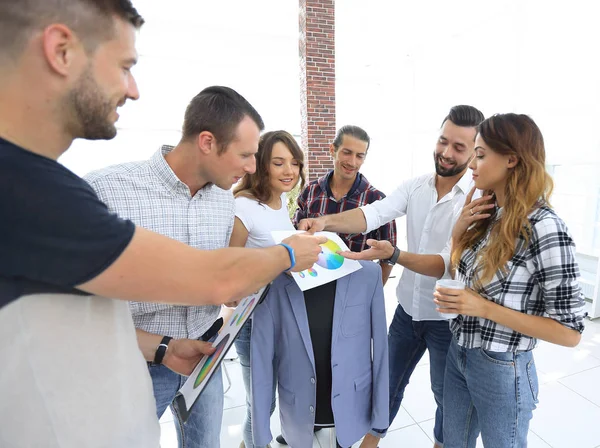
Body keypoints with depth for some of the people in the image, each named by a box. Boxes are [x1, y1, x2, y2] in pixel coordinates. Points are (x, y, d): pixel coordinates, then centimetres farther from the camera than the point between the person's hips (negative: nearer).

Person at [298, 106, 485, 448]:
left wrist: (393, 255, -42)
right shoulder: (414, 186, -3)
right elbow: (373, 214, -18)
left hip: (447, 318, -3)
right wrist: (327, 221, -36)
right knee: (389, 379, 21)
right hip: (407, 308, 4)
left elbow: (450, 264, -26)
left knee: (446, 393, 20)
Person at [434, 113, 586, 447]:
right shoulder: (489, 215, -1)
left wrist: (485, 309, -26)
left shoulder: (544, 228, -23)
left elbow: (570, 331, -19)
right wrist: (459, 231, -6)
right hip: (458, 355, 7)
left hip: (502, 370, -6)